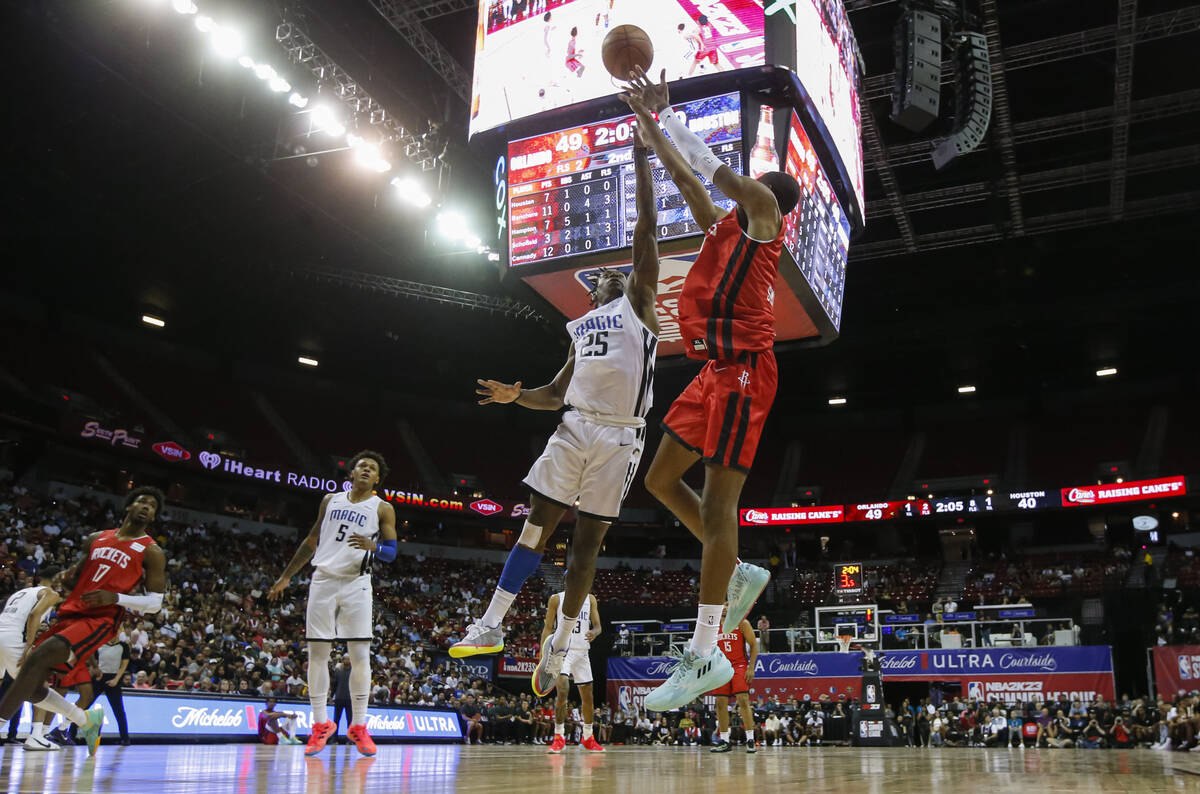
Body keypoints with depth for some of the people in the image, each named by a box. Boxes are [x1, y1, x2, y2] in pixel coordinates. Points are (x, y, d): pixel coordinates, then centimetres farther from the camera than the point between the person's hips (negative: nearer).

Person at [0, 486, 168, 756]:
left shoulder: (151, 552, 0)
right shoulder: (96, 539, 16)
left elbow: (155, 603, -4)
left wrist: (116, 598, -18)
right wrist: (64, 579, 2)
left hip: (100, 620, -7)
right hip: (69, 614, 7)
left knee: (38, 657, -28)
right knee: (30, 688, 5)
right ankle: (87, 720, 26)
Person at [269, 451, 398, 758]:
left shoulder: (382, 509, 4)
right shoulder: (331, 500, 14)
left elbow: (391, 552, -2)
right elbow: (312, 541, 21)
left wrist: (371, 546, -24)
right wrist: (286, 577, 21)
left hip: (356, 583, -3)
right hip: (323, 580, 3)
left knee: (360, 656, -6)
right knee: (317, 654, 1)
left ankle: (359, 726, 4)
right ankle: (321, 724, 11)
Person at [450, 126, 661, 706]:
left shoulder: (638, 300, 9)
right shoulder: (582, 330, 24)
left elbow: (647, 227, 1)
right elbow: (556, 394, 24)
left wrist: (640, 156, -1)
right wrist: (516, 395, 4)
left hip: (618, 435, -5)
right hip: (573, 428, 5)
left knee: (587, 540, 0)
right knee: (537, 524, 1)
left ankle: (559, 643, 11)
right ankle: (491, 626, 6)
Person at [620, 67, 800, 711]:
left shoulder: (764, 213, 0)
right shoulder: (724, 223, 22)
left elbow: (709, 165, -8)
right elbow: (683, 174, 27)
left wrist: (664, 109, 3)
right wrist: (646, 118, 24)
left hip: (743, 370, -10)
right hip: (717, 369, 10)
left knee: (717, 502, -12)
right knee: (660, 479, 12)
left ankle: (705, 656, -8)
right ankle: (739, 574, 22)